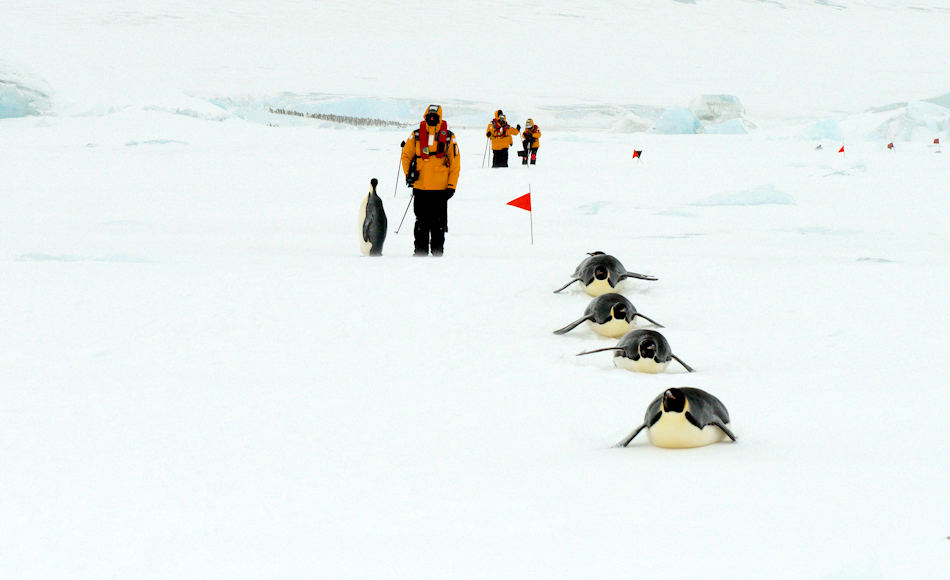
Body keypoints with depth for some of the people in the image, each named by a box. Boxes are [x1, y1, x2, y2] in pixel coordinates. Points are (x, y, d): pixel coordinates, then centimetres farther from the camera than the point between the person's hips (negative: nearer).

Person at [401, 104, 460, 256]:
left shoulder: (448, 137, 1)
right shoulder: (416, 135, 4)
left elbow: (455, 162, 4)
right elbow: (406, 155, 14)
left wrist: (451, 185, -2)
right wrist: (408, 173, 0)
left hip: (440, 188, -1)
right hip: (420, 187, 1)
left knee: (438, 223, 3)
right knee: (421, 222, 4)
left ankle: (437, 253, 11)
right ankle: (420, 251, 11)